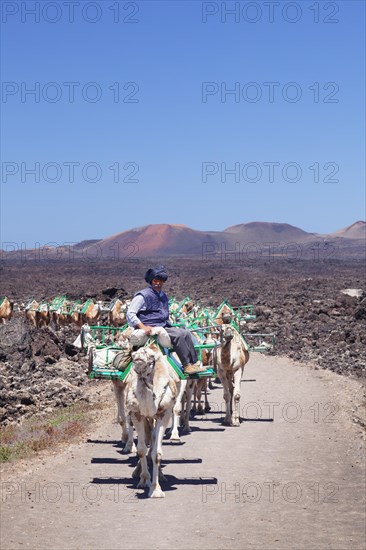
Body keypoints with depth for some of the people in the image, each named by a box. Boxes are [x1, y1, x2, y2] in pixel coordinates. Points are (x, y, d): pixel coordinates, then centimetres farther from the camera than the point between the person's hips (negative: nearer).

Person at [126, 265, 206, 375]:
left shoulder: (163, 296, 20)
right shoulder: (143, 295, -5)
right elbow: (130, 314, -11)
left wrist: (171, 326, 17)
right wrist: (143, 326, -23)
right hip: (151, 329, -8)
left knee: (186, 333, -8)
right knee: (178, 335, -24)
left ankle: (195, 363, -11)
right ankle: (187, 366, -25)